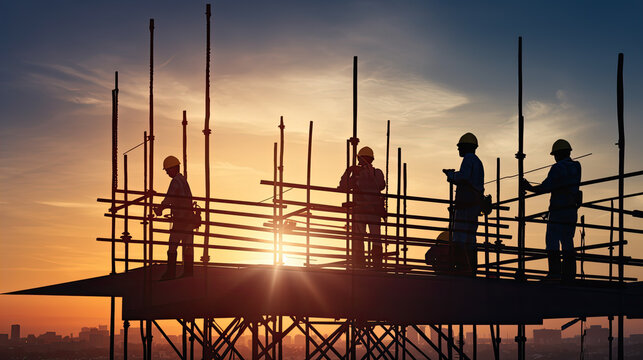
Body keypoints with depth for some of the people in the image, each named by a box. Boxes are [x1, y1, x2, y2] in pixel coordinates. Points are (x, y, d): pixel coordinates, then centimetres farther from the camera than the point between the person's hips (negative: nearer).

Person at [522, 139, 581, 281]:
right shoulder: (576, 167, 12)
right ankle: (569, 275, 4)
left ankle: (554, 274, -13)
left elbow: (546, 187, -16)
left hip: (558, 213, -7)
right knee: (568, 243, 8)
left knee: (552, 242, -6)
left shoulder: (558, 168, -12)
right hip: (572, 212, 8)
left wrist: (530, 188, -4)